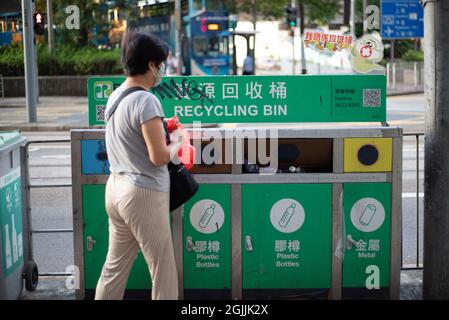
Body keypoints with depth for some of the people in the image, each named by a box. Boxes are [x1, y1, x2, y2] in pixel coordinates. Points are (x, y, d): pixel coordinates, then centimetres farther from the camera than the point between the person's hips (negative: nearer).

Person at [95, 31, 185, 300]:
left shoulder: (115, 96, 9)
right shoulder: (146, 101, -17)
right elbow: (160, 157, -19)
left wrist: (162, 131, 15)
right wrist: (177, 141, -1)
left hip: (116, 188, 9)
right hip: (144, 194, -9)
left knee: (115, 266, 15)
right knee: (164, 270, 2)